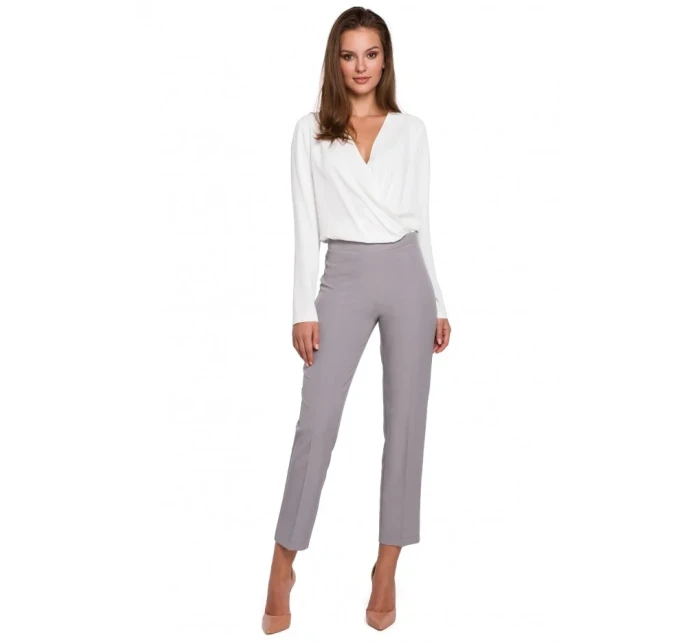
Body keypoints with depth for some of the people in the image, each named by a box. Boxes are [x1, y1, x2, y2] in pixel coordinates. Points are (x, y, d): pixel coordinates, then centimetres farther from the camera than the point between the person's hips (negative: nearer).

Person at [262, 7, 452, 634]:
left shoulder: (411, 130, 9)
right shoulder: (310, 130, 6)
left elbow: (421, 221, 9)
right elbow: (306, 225, 1)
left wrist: (439, 304, 7)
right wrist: (304, 309, -5)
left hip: (406, 276, 2)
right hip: (344, 280, -1)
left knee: (405, 422, 4)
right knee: (316, 423, -5)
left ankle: (387, 569, 18)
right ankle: (283, 566, 10)